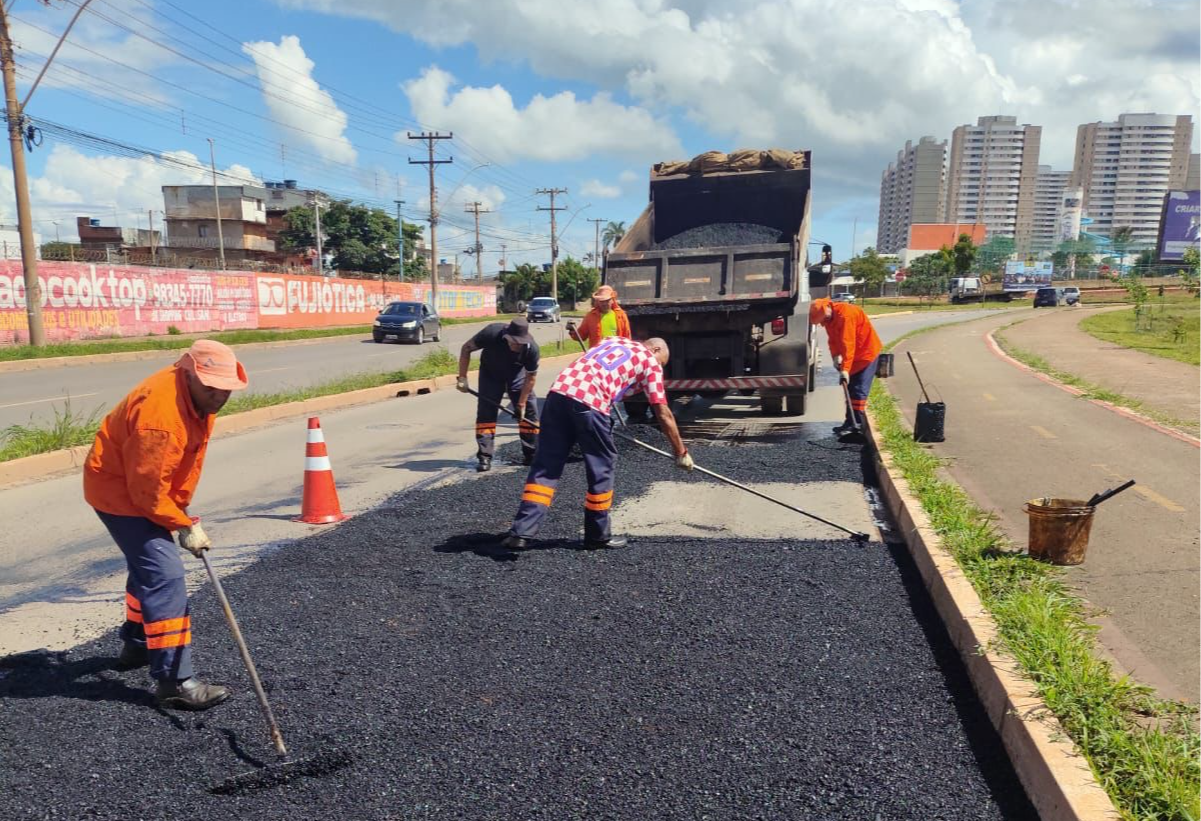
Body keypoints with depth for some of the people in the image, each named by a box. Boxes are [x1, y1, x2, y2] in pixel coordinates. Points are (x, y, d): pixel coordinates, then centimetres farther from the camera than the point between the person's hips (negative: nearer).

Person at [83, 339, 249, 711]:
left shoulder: (200, 396, -5)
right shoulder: (160, 412, -33)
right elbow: (147, 488, -29)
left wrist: (181, 510, 10)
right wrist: (184, 526, -19)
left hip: (147, 488, 10)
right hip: (119, 491, -10)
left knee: (148, 564, 24)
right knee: (164, 575, -15)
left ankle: (137, 645, 45)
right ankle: (175, 681, -12)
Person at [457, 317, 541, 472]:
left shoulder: (532, 349, -32)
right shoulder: (492, 333, -35)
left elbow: (531, 377, -18)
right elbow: (466, 348, -19)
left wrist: (521, 403, -18)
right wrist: (462, 377, -21)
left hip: (516, 374, 1)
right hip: (490, 373, -1)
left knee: (529, 411, -5)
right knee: (485, 412, -9)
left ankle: (531, 455, 7)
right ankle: (485, 458, -4)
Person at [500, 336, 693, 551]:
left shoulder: (614, 340, 32)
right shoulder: (650, 361, 16)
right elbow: (663, 414, 14)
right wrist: (681, 452, 21)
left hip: (558, 390, 6)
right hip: (590, 403, -5)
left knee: (545, 465, 8)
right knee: (601, 467, 11)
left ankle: (521, 531, 4)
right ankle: (598, 535, 21)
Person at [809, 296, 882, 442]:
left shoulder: (845, 314, -28)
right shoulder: (828, 318, 0)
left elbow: (848, 343, -30)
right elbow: (833, 339, 5)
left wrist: (845, 369, -31)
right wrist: (836, 356, -15)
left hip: (867, 352, -9)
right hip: (853, 354, 9)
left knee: (859, 390, -13)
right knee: (851, 389, 12)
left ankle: (857, 424, -13)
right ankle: (850, 423, 20)